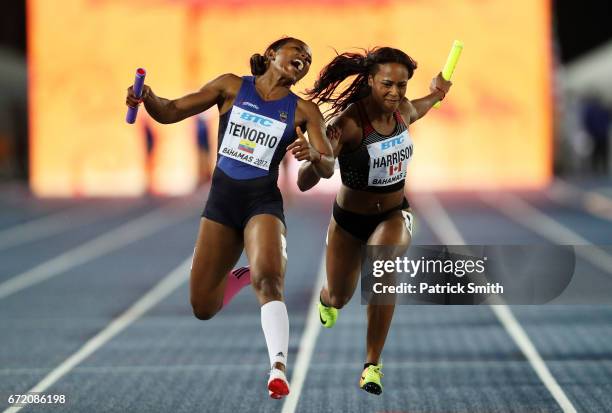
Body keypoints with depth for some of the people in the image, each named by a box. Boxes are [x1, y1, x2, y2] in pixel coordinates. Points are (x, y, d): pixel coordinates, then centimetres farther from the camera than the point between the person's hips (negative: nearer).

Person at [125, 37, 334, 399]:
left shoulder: (303, 111, 3)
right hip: (221, 200, 2)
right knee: (203, 308, 7)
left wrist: (314, 155, -27)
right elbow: (170, 112, 5)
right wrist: (148, 98, -18)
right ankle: (237, 278, 40)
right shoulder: (232, 87, 5)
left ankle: (279, 369, -37)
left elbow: (328, 168, -3)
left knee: (269, 278, -31)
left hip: (264, 202, -2)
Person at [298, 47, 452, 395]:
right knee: (339, 299, 19)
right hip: (349, 221, -2)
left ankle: (373, 364, -22)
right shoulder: (348, 123, -28)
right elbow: (304, 183, -35)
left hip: (394, 215, 2)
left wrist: (435, 96, 12)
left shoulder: (403, 109, -10)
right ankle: (327, 298, 63)